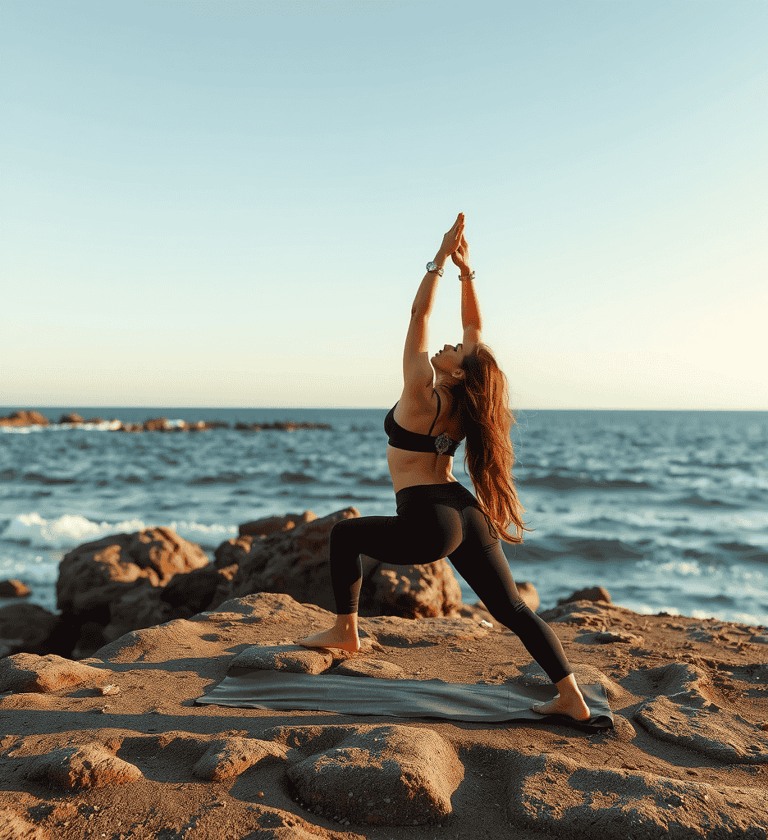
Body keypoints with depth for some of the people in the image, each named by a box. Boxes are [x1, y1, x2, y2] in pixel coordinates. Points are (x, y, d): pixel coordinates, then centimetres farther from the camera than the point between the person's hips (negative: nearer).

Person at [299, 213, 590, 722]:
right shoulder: (463, 399, 5)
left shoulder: (422, 394, -12)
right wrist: (466, 269, 10)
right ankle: (571, 697, -2)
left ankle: (345, 631, 26)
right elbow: (475, 326, 15)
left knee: (345, 535, 17)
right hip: (470, 517, 7)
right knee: (513, 609, 6)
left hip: (429, 526, -6)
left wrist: (441, 259, -9)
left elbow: (419, 315, -10)